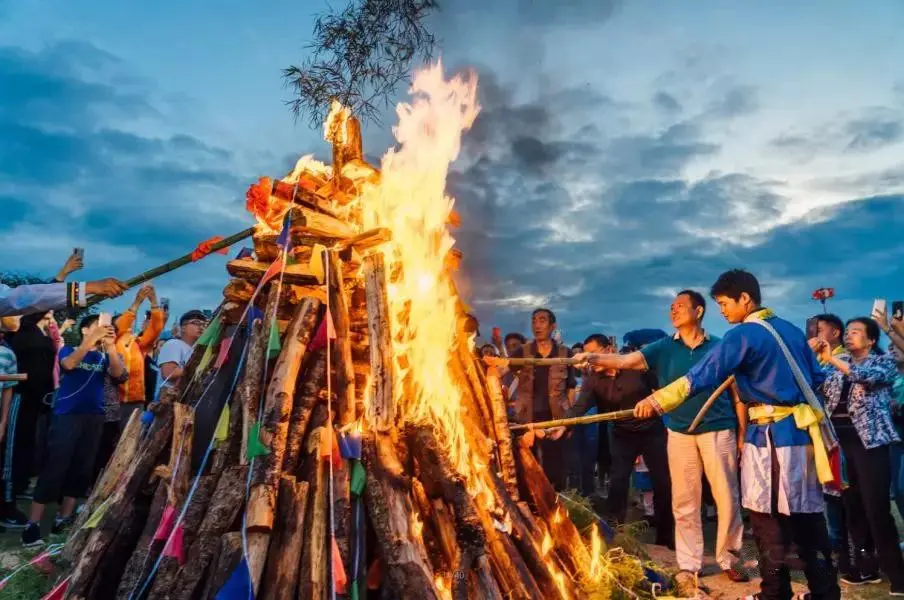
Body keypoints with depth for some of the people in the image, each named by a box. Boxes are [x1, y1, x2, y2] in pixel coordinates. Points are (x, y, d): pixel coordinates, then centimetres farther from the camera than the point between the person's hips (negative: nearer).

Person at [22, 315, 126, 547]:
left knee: (82, 469, 5)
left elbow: (118, 373, -7)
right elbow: (69, 364, -16)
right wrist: (91, 340, -24)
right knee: (55, 468, -9)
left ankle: (64, 519, 15)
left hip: (94, 417, 4)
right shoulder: (69, 350, 6)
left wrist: (110, 345, -19)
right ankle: (32, 525, -5)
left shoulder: (103, 357, 12)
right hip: (67, 415, -4)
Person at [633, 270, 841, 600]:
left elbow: (703, 374, -23)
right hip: (802, 430, 8)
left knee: (768, 518, 3)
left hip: (772, 436, -8)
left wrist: (658, 401, -26)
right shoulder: (791, 330, 11)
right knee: (807, 514, 15)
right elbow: (817, 377, 16)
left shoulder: (744, 335, -12)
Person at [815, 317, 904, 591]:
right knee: (852, 507, 9)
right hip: (839, 441, 5)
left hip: (869, 441, -5)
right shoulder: (838, 366, 16)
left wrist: (831, 359, -23)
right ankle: (866, 567, 20)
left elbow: (868, 375, -19)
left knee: (876, 508, -8)